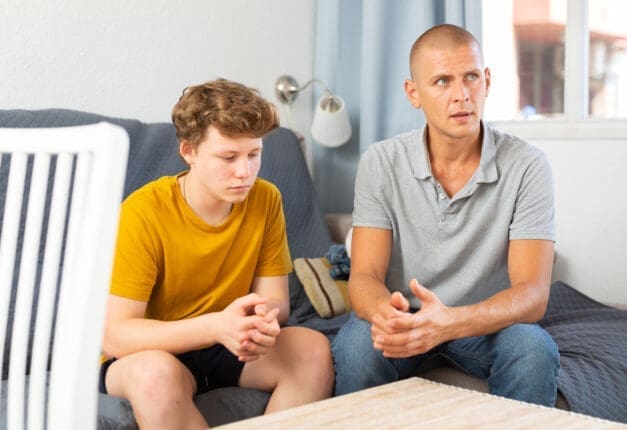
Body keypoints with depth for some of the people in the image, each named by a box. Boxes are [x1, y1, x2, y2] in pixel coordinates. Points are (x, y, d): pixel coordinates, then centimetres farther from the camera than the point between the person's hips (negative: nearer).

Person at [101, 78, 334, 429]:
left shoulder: (266, 200, -7)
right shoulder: (144, 212, -21)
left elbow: (276, 298, -4)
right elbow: (115, 335, -23)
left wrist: (265, 321, -30)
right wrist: (216, 325, -38)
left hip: (228, 348, 4)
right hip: (153, 351, -4)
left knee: (314, 350, -22)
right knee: (156, 373, -37)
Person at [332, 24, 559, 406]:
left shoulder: (527, 166, -14)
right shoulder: (381, 163, -10)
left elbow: (532, 294, -21)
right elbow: (364, 277, -15)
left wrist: (450, 322, -42)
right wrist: (384, 312, -42)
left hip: (486, 321, 0)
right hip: (404, 318, 0)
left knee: (533, 349, -32)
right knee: (357, 343, -32)